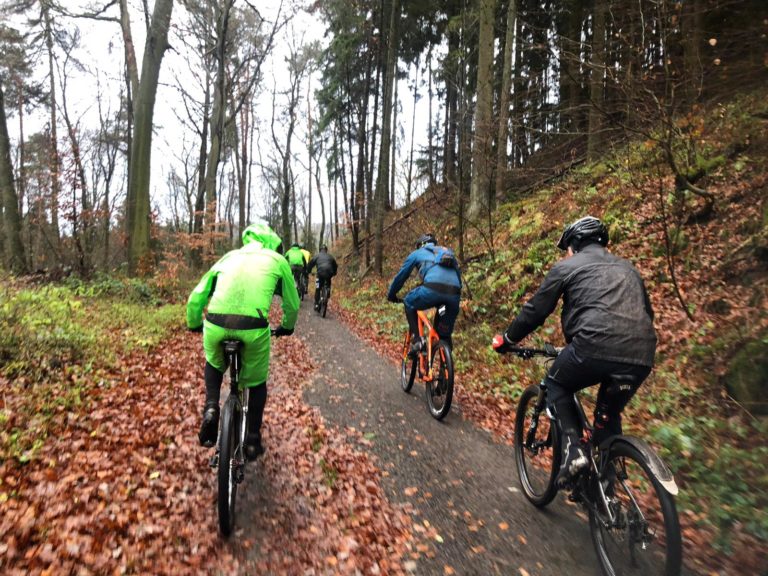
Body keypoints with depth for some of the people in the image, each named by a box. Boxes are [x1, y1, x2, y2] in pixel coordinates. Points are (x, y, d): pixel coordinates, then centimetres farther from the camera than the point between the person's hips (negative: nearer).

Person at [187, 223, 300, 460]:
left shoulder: (228, 257, 24)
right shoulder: (277, 260, 18)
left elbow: (196, 298, 25)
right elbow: (292, 304, 25)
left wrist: (194, 324, 43)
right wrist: (286, 327, 44)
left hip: (216, 325, 2)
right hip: (253, 328, -2)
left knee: (214, 365, 35)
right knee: (257, 382, 24)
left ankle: (211, 408, 13)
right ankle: (253, 440, 27)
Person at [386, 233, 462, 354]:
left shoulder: (417, 253, 27)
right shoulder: (448, 252, 38)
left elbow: (401, 276, 31)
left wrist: (391, 295, 46)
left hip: (433, 289, -4)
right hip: (455, 294, 4)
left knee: (409, 303, 26)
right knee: (445, 335, 22)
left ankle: (416, 340, 12)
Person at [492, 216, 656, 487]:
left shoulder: (567, 267, 13)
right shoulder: (627, 268, 29)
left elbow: (535, 310, 14)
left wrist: (507, 339, 28)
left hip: (596, 347, -5)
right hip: (642, 357, 6)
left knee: (556, 384, 23)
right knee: (608, 415, 27)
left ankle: (573, 449, 7)